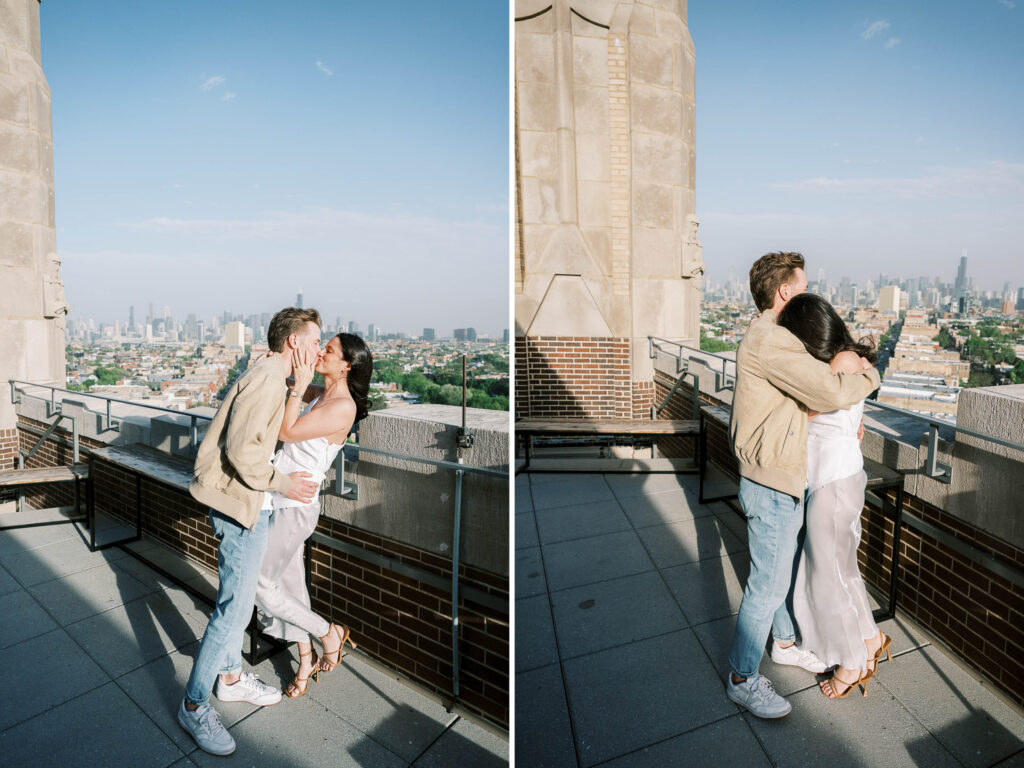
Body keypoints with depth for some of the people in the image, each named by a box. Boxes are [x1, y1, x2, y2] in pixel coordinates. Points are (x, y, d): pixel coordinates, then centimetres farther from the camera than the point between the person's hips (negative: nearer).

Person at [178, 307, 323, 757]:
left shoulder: (267, 375, 12)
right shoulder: (268, 378, -21)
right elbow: (242, 449, -27)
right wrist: (280, 482, -16)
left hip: (242, 502, 11)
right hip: (241, 505, -11)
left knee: (236, 599, 21)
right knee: (235, 608, -1)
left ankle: (231, 678, 37)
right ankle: (194, 705, 15)